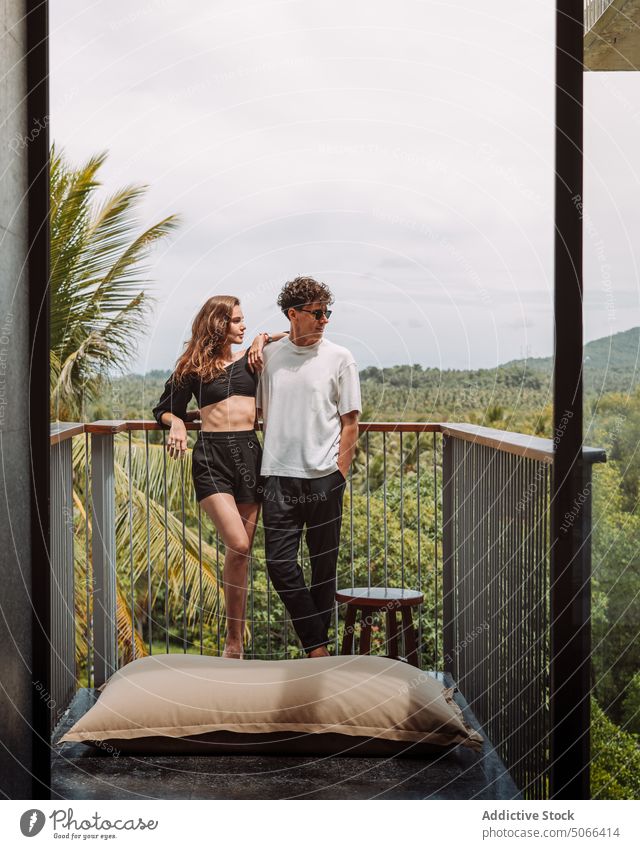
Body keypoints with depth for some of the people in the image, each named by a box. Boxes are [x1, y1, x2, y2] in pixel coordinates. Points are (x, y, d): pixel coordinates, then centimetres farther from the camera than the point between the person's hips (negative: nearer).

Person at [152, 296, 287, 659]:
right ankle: (235, 640, -1)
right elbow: (166, 409, 17)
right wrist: (177, 423, -3)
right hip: (211, 456, -3)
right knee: (238, 546, -17)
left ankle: (235, 641, 18)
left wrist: (263, 340, 9)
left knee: (242, 553, 4)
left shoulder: (251, 359, 13)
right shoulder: (193, 368, 8)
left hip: (249, 453, 3)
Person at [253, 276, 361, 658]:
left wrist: (339, 475, -4)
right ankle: (318, 648, 6)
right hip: (280, 474, 2)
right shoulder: (269, 355, 8)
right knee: (280, 563, -5)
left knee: (324, 565, 6)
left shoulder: (340, 358, 1)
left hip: (324, 476, -2)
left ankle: (318, 645, 21)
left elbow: (350, 424, 1)